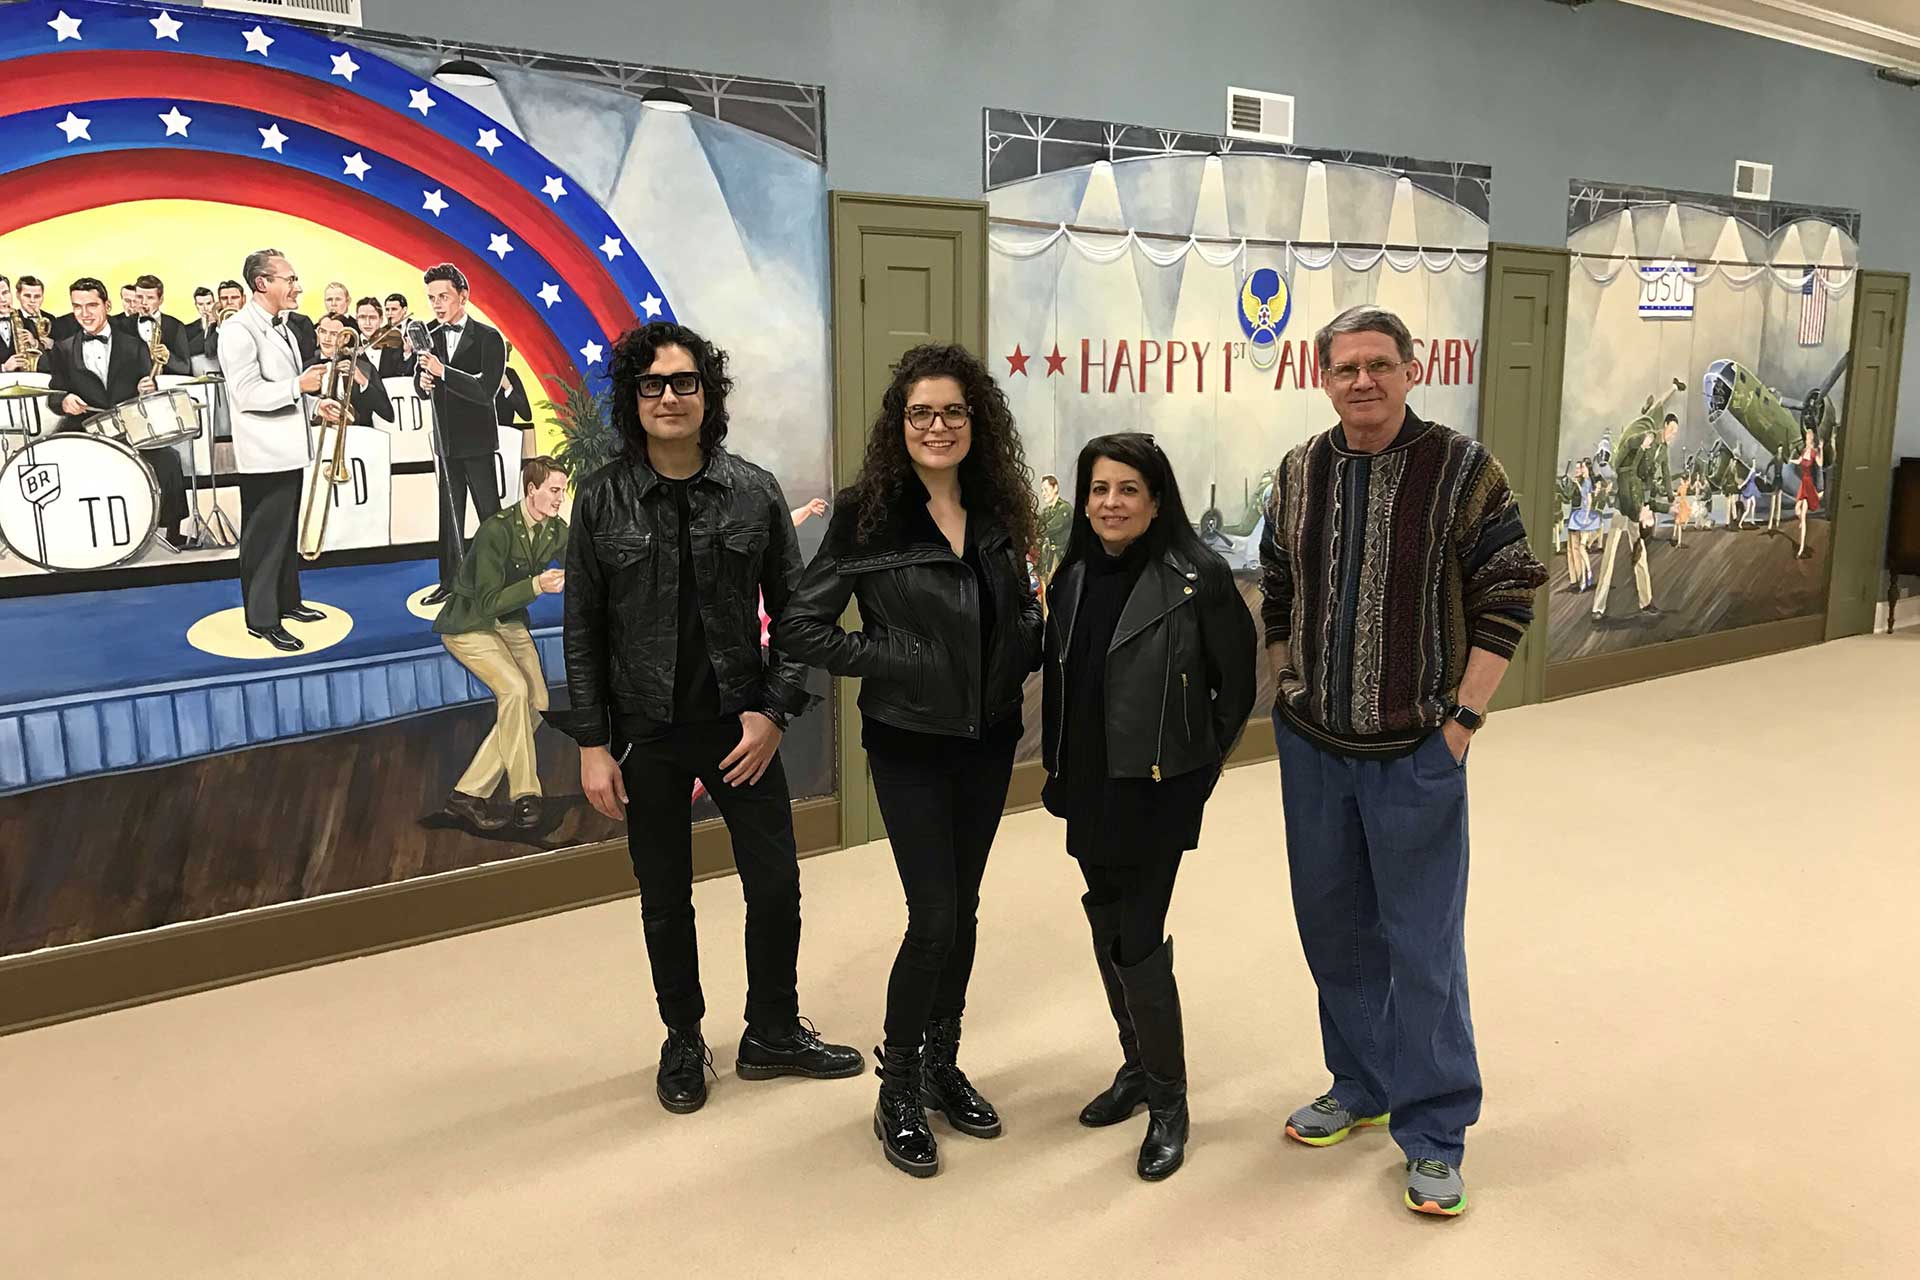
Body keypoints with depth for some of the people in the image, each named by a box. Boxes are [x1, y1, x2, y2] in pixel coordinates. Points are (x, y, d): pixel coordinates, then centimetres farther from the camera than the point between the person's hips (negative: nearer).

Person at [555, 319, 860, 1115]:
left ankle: (772, 1034, 30)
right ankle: (683, 1044, 33)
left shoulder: (754, 492, -3)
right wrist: (592, 744, -5)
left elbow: (793, 611, 0)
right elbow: (583, 631, -1)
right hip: (647, 734, 0)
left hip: (741, 726, 1)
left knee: (776, 885, 7)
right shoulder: (602, 500, -4)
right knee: (665, 901, 13)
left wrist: (777, 711, -9)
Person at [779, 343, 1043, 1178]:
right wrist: (888, 659, -16)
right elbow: (800, 625, -10)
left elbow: (1023, 612, 15)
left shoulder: (998, 510, 4)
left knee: (963, 909, 13)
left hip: (989, 736, 5)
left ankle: (942, 1067, 31)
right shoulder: (867, 512, -10)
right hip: (909, 740, -5)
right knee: (933, 918, -5)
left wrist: (1022, 654, -4)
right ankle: (897, 1094, 15)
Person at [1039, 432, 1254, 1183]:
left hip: (1158, 788, -6)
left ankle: (1167, 1101, 13)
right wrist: (1057, 775, 10)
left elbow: (1237, 683, -5)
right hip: (1088, 790, 6)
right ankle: (1137, 1066, 34)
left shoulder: (1199, 577, -12)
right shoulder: (1073, 578, 6)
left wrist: (1201, 765, -1)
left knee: (1139, 942, -5)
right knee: (1108, 933, 15)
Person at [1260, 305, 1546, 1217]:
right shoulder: (1299, 475, 4)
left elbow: (1506, 600, -7)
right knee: (1332, 927, 15)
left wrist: (1463, 717, -11)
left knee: (1422, 943, 2)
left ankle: (1433, 1135, 17)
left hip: (1416, 753, -4)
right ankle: (1361, 1086, 35)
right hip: (1311, 747, 5)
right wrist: (1290, 695, 8)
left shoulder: (1463, 471, -8)